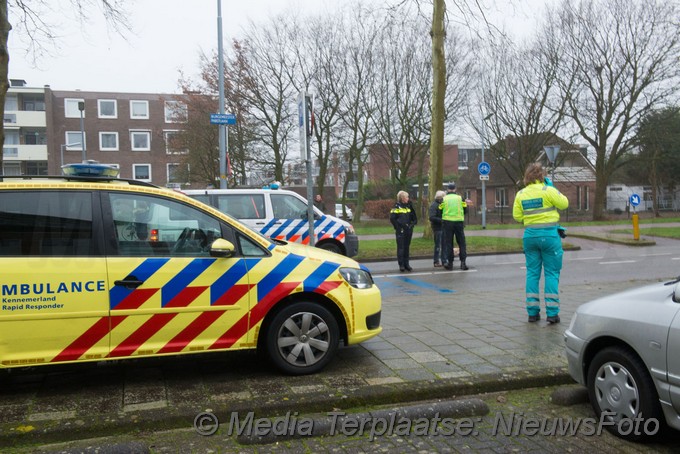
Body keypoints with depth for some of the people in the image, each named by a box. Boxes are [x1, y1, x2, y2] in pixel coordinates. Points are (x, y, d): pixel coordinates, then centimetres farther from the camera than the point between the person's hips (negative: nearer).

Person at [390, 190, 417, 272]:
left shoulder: (409, 206, 12)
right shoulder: (397, 207, -6)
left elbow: (414, 217, 19)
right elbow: (392, 218, -10)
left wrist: (412, 224, 5)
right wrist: (397, 227, -10)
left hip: (408, 231, 6)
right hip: (400, 231, -6)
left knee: (407, 247, 11)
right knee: (401, 248, -3)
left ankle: (406, 264, 18)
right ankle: (401, 265, 2)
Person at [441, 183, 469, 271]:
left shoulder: (444, 199, -1)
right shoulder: (460, 198, 2)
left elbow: (440, 211, 2)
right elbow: (465, 210, 6)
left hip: (447, 222, 0)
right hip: (459, 222, 0)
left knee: (448, 243, 7)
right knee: (461, 243, 7)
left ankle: (450, 263, 8)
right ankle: (463, 262, 0)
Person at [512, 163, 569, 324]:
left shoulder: (520, 194, 4)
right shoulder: (547, 190, -9)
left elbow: (517, 216, 6)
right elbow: (564, 203, 0)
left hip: (530, 235, 4)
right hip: (549, 234, -4)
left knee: (532, 273, 10)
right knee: (552, 273, 3)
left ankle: (533, 312, 11)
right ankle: (552, 313, 2)